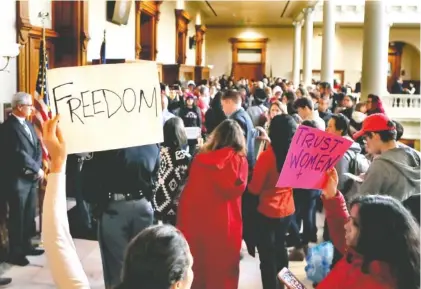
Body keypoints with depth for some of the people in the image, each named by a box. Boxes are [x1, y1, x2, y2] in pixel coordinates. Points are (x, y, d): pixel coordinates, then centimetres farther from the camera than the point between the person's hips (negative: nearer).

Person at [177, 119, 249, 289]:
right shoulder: (239, 160, -7)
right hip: (224, 223, -3)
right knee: (223, 270, 13)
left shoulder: (199, 158, 2)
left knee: (196, 268, 17)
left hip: (195, 219, 3)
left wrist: (183, 221, 10)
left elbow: (188, 190, 5)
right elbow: (237, 189, -15)